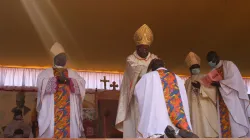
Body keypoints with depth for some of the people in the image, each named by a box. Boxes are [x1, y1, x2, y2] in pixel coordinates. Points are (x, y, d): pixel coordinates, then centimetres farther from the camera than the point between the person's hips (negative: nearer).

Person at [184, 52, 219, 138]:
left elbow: (212, 90, -4)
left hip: (205, 108, -2)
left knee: (207, 130, -9)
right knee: (196, 129, -3)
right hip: (193, 109, 2)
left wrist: (200, 87, -15)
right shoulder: (187, 82, 17)